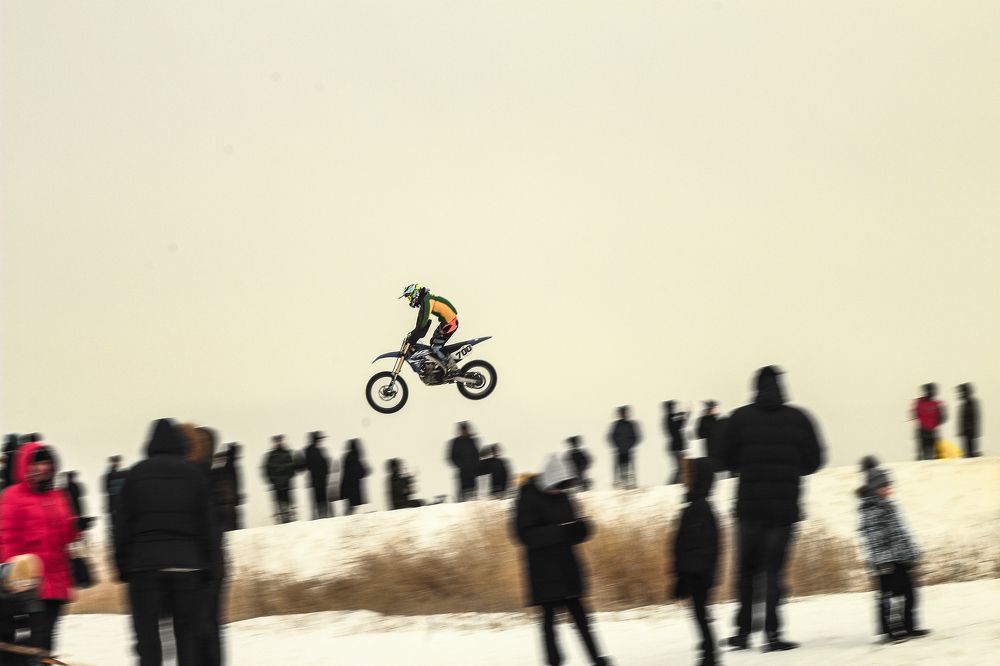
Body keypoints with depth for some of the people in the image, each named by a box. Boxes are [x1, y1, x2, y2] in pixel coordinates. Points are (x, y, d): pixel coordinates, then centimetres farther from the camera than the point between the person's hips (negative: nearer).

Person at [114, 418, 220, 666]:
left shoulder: (136, 475, 4)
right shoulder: (195, 475, 4)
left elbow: (124, 525, 3)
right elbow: (207, 526, 4)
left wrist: (123, 566, 8)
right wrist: (212, 567, 8)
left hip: (144, 563, 0)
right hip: (187, 563, 0)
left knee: (147, 636, 0)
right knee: (189, 636, 6)